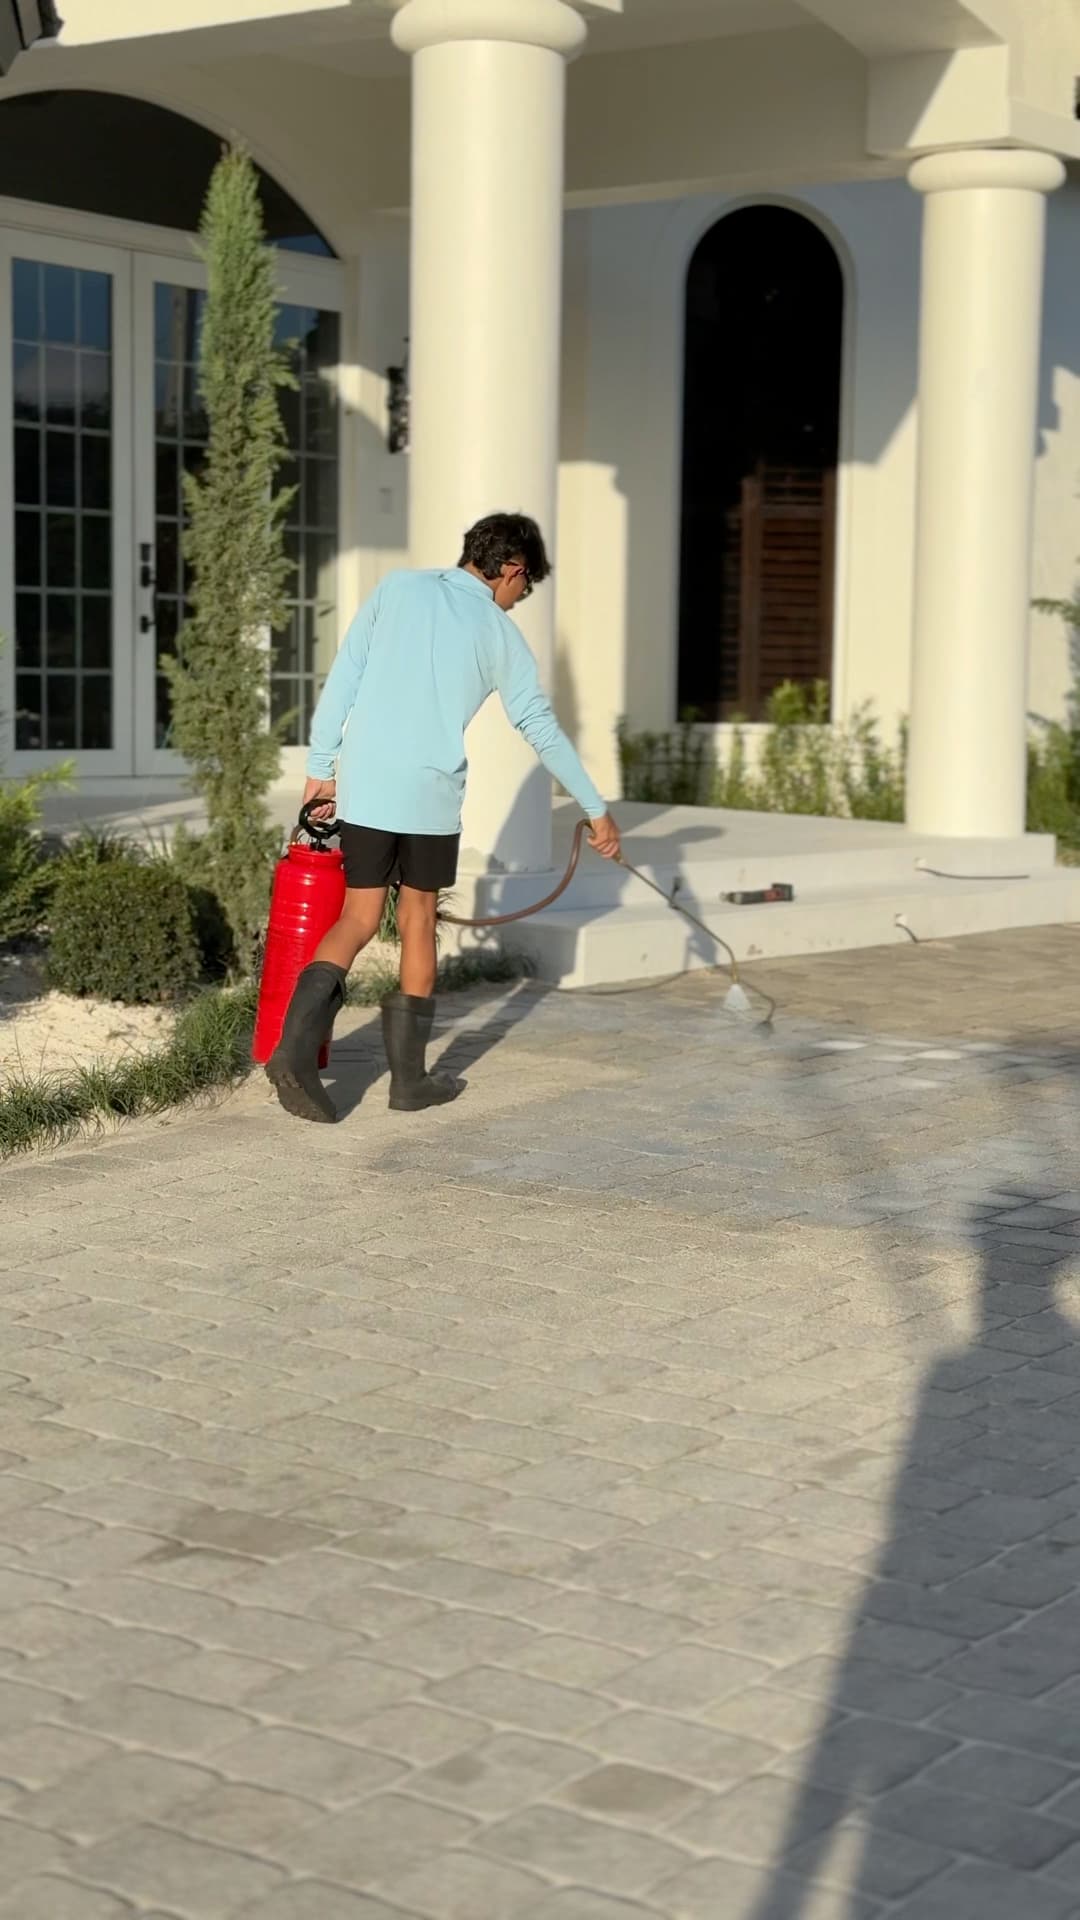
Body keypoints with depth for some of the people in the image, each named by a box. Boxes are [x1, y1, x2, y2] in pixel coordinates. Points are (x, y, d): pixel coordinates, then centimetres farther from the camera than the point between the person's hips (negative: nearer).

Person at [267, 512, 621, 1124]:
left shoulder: (397, 589, 8)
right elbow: (543, 730, 7)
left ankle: (297, 1047, -13)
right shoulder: (499, 632, 3)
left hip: (364, 787, 2)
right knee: (418, 921, 12)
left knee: (359, 919, 7)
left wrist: (321, 768, 8)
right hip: (431, 796, -2)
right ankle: (410, 1077, 16)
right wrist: (597, 809, 15)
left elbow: (342, 680, 4)